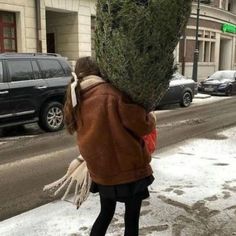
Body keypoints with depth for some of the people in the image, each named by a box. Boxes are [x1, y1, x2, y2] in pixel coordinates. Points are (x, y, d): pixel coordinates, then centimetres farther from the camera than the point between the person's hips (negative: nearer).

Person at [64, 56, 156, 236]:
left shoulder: (75, 99, 1)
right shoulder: (111, 94, -18)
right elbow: (142, 125, -17)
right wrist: (150, 119, 4)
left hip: (100, 170, 6)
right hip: (129, 167, -5)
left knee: (106, 214, 25)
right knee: (132, 217, 13)